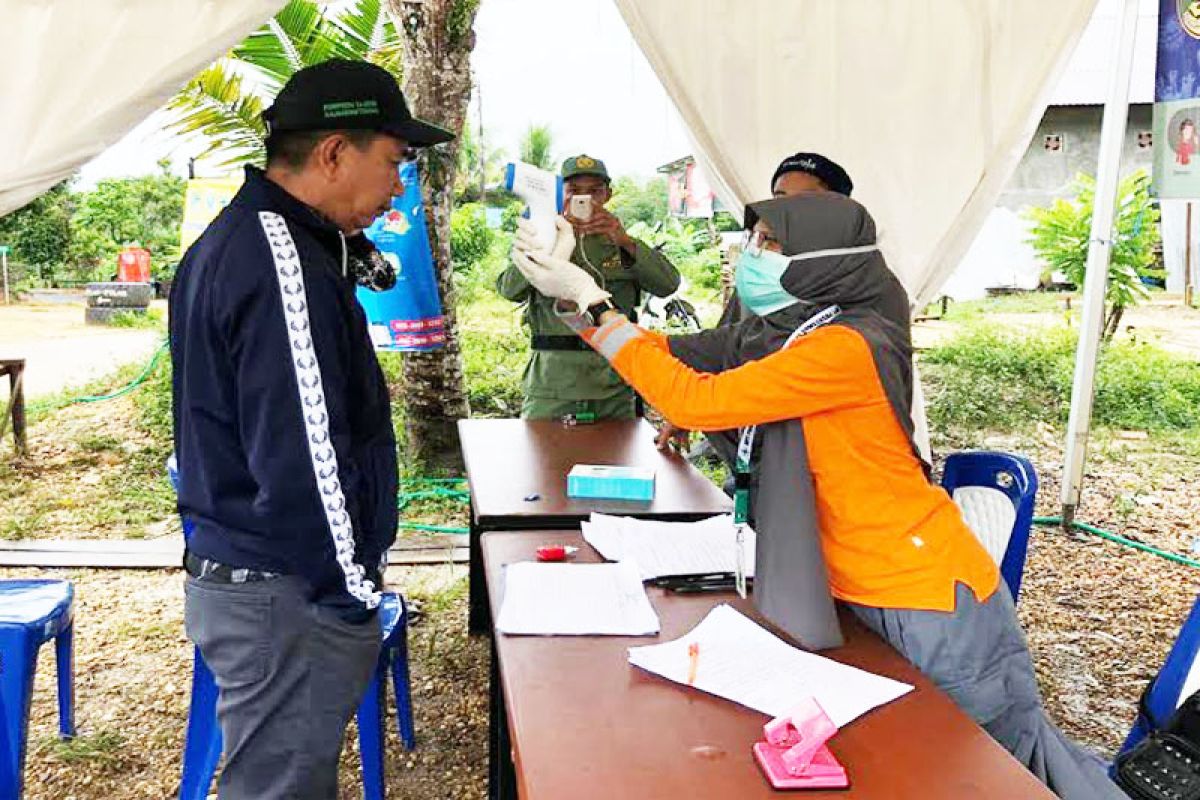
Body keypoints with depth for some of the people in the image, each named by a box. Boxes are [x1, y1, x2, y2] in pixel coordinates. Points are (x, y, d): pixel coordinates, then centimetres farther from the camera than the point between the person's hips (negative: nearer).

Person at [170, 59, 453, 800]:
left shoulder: (235, 239, 11)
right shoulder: (283, 266, -21)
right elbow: (305, 461, -24)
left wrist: (346, 266, 7)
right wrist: (354, 597, -14)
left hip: (233, 569, 10)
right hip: (287, 596, -10)